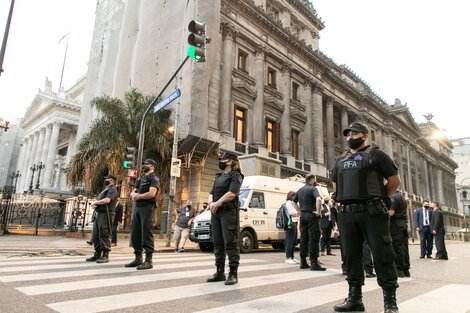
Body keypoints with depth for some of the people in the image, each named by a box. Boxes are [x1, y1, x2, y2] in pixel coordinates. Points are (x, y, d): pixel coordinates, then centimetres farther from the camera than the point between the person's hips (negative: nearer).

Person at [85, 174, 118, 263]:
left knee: (104, 236, -10)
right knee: (95, 235, 9)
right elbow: (99, 201, 25)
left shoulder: (112, 189, -4)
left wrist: (95, 202, -6)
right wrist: (95, 204, 2)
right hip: (98, 214, 10)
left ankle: (105, 256, -7)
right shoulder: (105, 190, 26)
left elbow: (107, 200, -20)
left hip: (105, 214, -10)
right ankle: (97, 254, 16)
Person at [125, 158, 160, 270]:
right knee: (135, 234, 9)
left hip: (147, 208, -8)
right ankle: (138, 259, 18)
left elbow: (151, 193, -18)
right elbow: (132, 192, 16)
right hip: (137, 208, 8)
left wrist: (139, 196, -5)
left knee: (147, 234, -8)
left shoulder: (154, 179, -3)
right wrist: (134, 194, -8)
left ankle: (148, 261, -4)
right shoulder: (140, 179, 23)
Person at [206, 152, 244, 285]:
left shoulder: (235, 175, -3)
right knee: (218, 244, 10)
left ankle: (233, 274, -1)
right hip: (215, 213, 8)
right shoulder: (218, 177, 22)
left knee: (230, 244, -6)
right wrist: (211, 203, -4)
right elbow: (211, 193, 16)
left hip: (229, 213, -8)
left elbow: (231, 194, -16)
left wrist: (217, 203, -13)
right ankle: (220, 272, 19)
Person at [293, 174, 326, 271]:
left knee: (303, 238, 9)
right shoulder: (313, 189, -8)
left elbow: (293, 202, 19)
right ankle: (314, 263, -5)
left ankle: (303, 262, 13)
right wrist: (318, 211, -18)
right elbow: (318, 199, -27)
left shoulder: (300, 190, 15)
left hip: (303, 216, 7)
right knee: (314, 239, -5)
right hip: (311, 216, -7)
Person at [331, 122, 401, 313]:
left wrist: (379, 198, 4)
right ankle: (354, 298, 16)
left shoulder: (375, 154, 5)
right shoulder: (341, 160, 19)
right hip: (347, 213, 5)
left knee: (382, 254, -4)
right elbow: (335, 183, 29)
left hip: (372, 212, -5)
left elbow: (394, 179, 4)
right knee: (351, 255, 7)